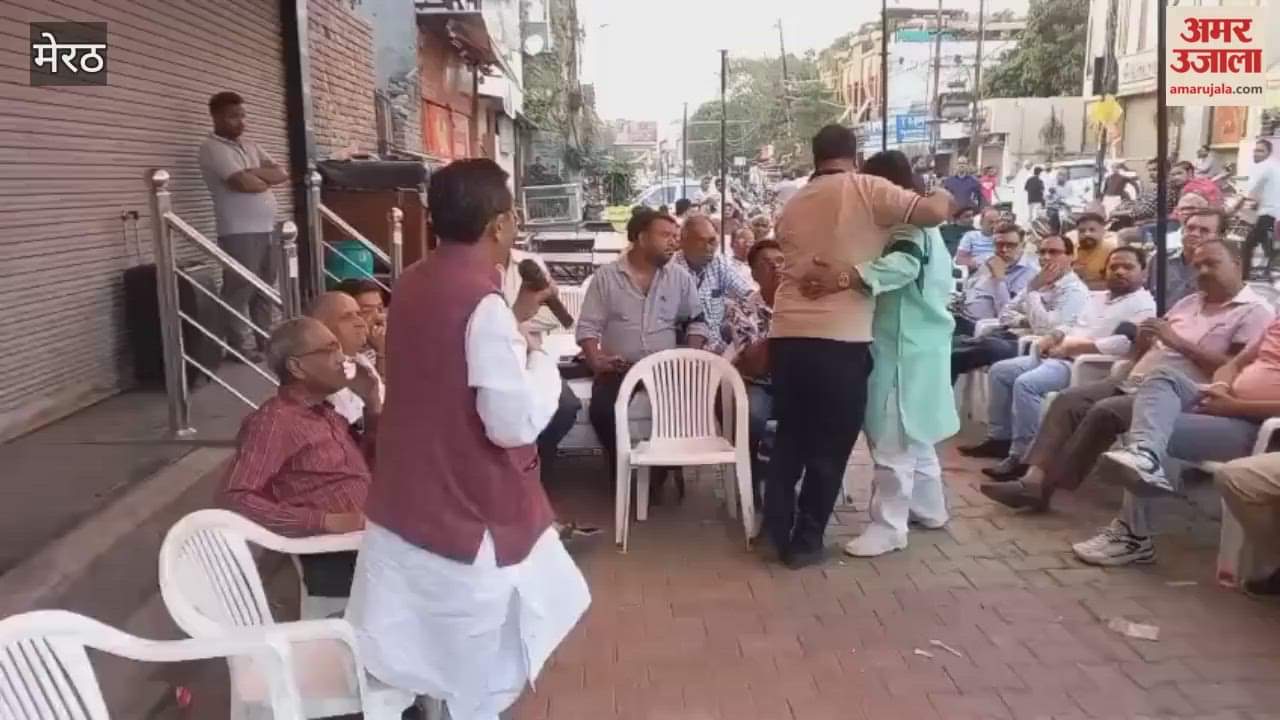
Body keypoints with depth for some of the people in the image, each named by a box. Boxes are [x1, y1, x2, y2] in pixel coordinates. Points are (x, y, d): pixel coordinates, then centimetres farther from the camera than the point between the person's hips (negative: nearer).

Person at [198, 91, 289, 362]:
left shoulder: (250, 145, 20)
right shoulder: (212, 147, -5)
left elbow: (282, 173, 11)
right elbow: (244, 183, -17)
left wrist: (256, 173, -7)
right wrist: (267, 180, 3)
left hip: (267, 228, 8)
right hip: (240, 232, -8)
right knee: (240, 291, -5)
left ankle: (263, 339, 18)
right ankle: (242, 346, 0)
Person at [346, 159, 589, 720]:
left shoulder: (413, 284, 3)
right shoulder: (482, 302, -24)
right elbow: (516, 424, -24)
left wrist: (513, 319, 16)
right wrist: (539, 356, -8)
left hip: (407, 505, 8)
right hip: (470, 516, -8)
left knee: (433, 658, 22)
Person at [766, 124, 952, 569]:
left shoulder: (793, 206, 15)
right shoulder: (867, 190, -2)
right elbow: (933, 213, -8)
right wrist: (945, 197, 13)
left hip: (787, 335, 5)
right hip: (840, 339, -5)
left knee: (790, 436, 19)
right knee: (830, 445, 8)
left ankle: (776, 528, 22)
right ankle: (805, 541, 14)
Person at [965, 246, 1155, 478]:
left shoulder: (1143, 305, -5)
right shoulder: (1096, 297, 23)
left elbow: (1126, 342, -20)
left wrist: (1073, 346, -19)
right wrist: (1053, 336, 5)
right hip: (1058, 356, 9)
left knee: (1026, 383, -30)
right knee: (1001, 371, 2)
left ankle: (1022, 457, -24)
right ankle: (1000, 438, 8)